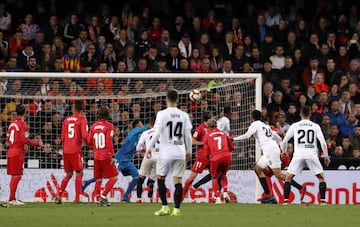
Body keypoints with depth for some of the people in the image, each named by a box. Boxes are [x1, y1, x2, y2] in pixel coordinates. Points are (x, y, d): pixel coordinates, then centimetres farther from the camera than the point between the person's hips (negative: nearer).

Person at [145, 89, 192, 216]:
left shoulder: (162, 114, -6)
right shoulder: (184, 115, 3)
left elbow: (157, 133, -10)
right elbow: (188, 136, 5)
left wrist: (148, 148, -1)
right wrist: (189, 151, 19)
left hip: (166, 152, -3)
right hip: (180, 152, 3)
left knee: (160, 178, 11)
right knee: (178, 180, 4)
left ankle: (165, 207, 4)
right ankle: (177, 209, 0)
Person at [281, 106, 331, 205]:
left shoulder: (294, 126, 9)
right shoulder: (315, 126, 8)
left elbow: (284, 141, 15)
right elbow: (323, 142, 2)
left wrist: (283, 152, 34)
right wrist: (326, 156, 12)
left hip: (298, 155, 0)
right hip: (312, 155, 0)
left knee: (288, 177, 9)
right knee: (321, 177, 10)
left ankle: (286, 200, 0)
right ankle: (322, 201, 0)